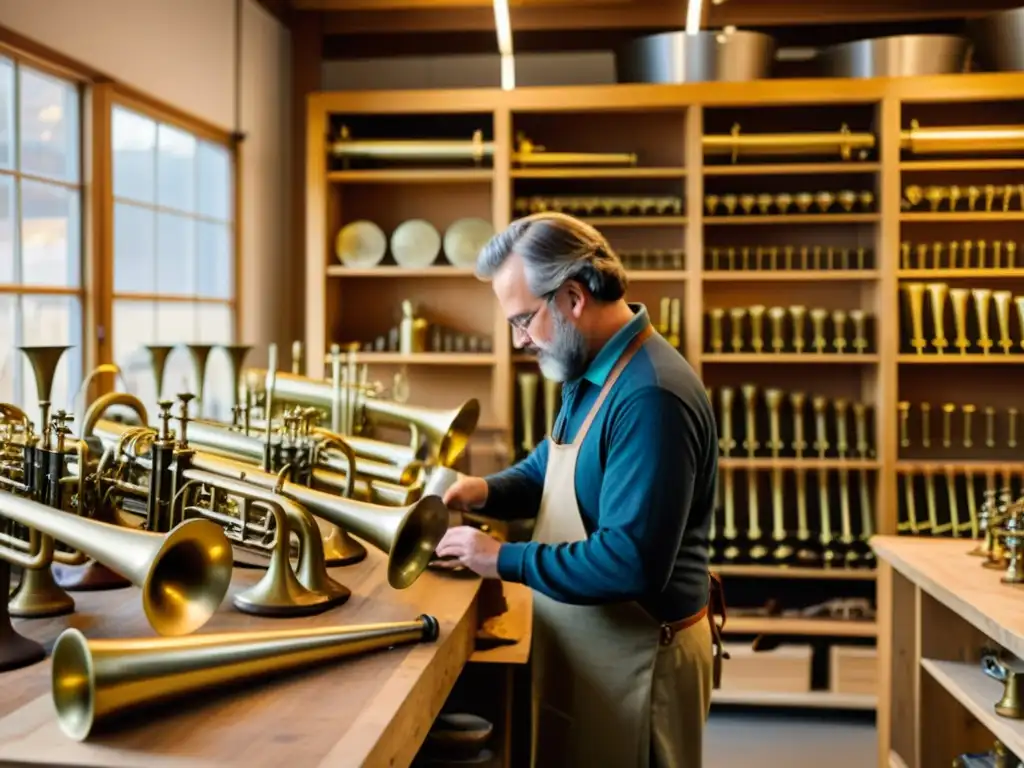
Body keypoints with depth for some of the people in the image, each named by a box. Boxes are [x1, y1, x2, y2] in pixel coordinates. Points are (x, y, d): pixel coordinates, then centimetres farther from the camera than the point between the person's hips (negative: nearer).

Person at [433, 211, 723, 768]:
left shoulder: (650, 397, -28)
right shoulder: (591, 373, 5)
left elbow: (631, 563, -32)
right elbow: (553, 468, 19)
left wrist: (505, 560, -23)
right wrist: (487, 492, -2)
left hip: (638, 658, -9)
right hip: (587, 644, 10)